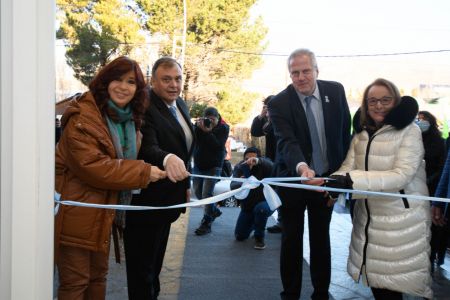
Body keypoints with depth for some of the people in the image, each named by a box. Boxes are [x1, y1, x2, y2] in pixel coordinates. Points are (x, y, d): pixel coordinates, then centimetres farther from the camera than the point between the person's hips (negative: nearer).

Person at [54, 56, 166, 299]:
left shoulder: (129, 119, 11)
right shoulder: (83, 117, -17)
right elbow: (92, 166, -26)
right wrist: (143, 173, -21)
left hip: (103, 213, 9)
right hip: (76, 214, -8)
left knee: (98, 276, 18)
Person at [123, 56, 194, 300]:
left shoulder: (181, 105, 8)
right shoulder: (144, 107, -21)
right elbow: (148, 147, -35)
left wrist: (186, 183, 16)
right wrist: (168, 158, -55)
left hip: (168, 199, 9)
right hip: (146, 200, -9)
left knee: (155, 261, 23)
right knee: (142, 266, 2)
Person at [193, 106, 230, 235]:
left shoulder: (223, 128, -6)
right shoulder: (200, 125, 3)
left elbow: (218, 145, -20)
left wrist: (207, 132, -27)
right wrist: (198, 127, -23)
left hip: (213, 166, -5)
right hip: (198, 164, 5)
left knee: (206, 194, -12)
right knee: (198, 192, 12)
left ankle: (206, 223, -3)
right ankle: (214, 210, 35)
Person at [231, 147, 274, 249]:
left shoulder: (263, 165, -18)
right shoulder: (239, 167, -13)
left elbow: (270, 165, -43)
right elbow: (232, 186, -27)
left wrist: (257, 161, -63)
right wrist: (241, 184, -51)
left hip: (265, 202, -3)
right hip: (247, 206, 3)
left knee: (260, 208, -39)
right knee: (239, 236, 7)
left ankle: (259, 237, -12)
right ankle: (254, 223, 40)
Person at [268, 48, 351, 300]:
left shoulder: (336, 91, -6)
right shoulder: (279, 103, -16)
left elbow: (345, 133, 3)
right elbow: (287, 142, -29)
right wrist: (302, 167, -48)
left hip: (327, 178, 3)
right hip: (292, 178, -2)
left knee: (321, 239, 14)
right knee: (291, 240, 8)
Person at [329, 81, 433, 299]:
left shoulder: (409, 131, -11)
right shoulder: (361, 134, 7)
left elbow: (402, 175, -22)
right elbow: (349, 167, -2)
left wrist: (353, 181, -32)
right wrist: (334, 184, -26)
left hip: (402, 219, -5)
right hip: (368, 216, 5)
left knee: (395, 279, 4)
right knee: (375, 275, 14)